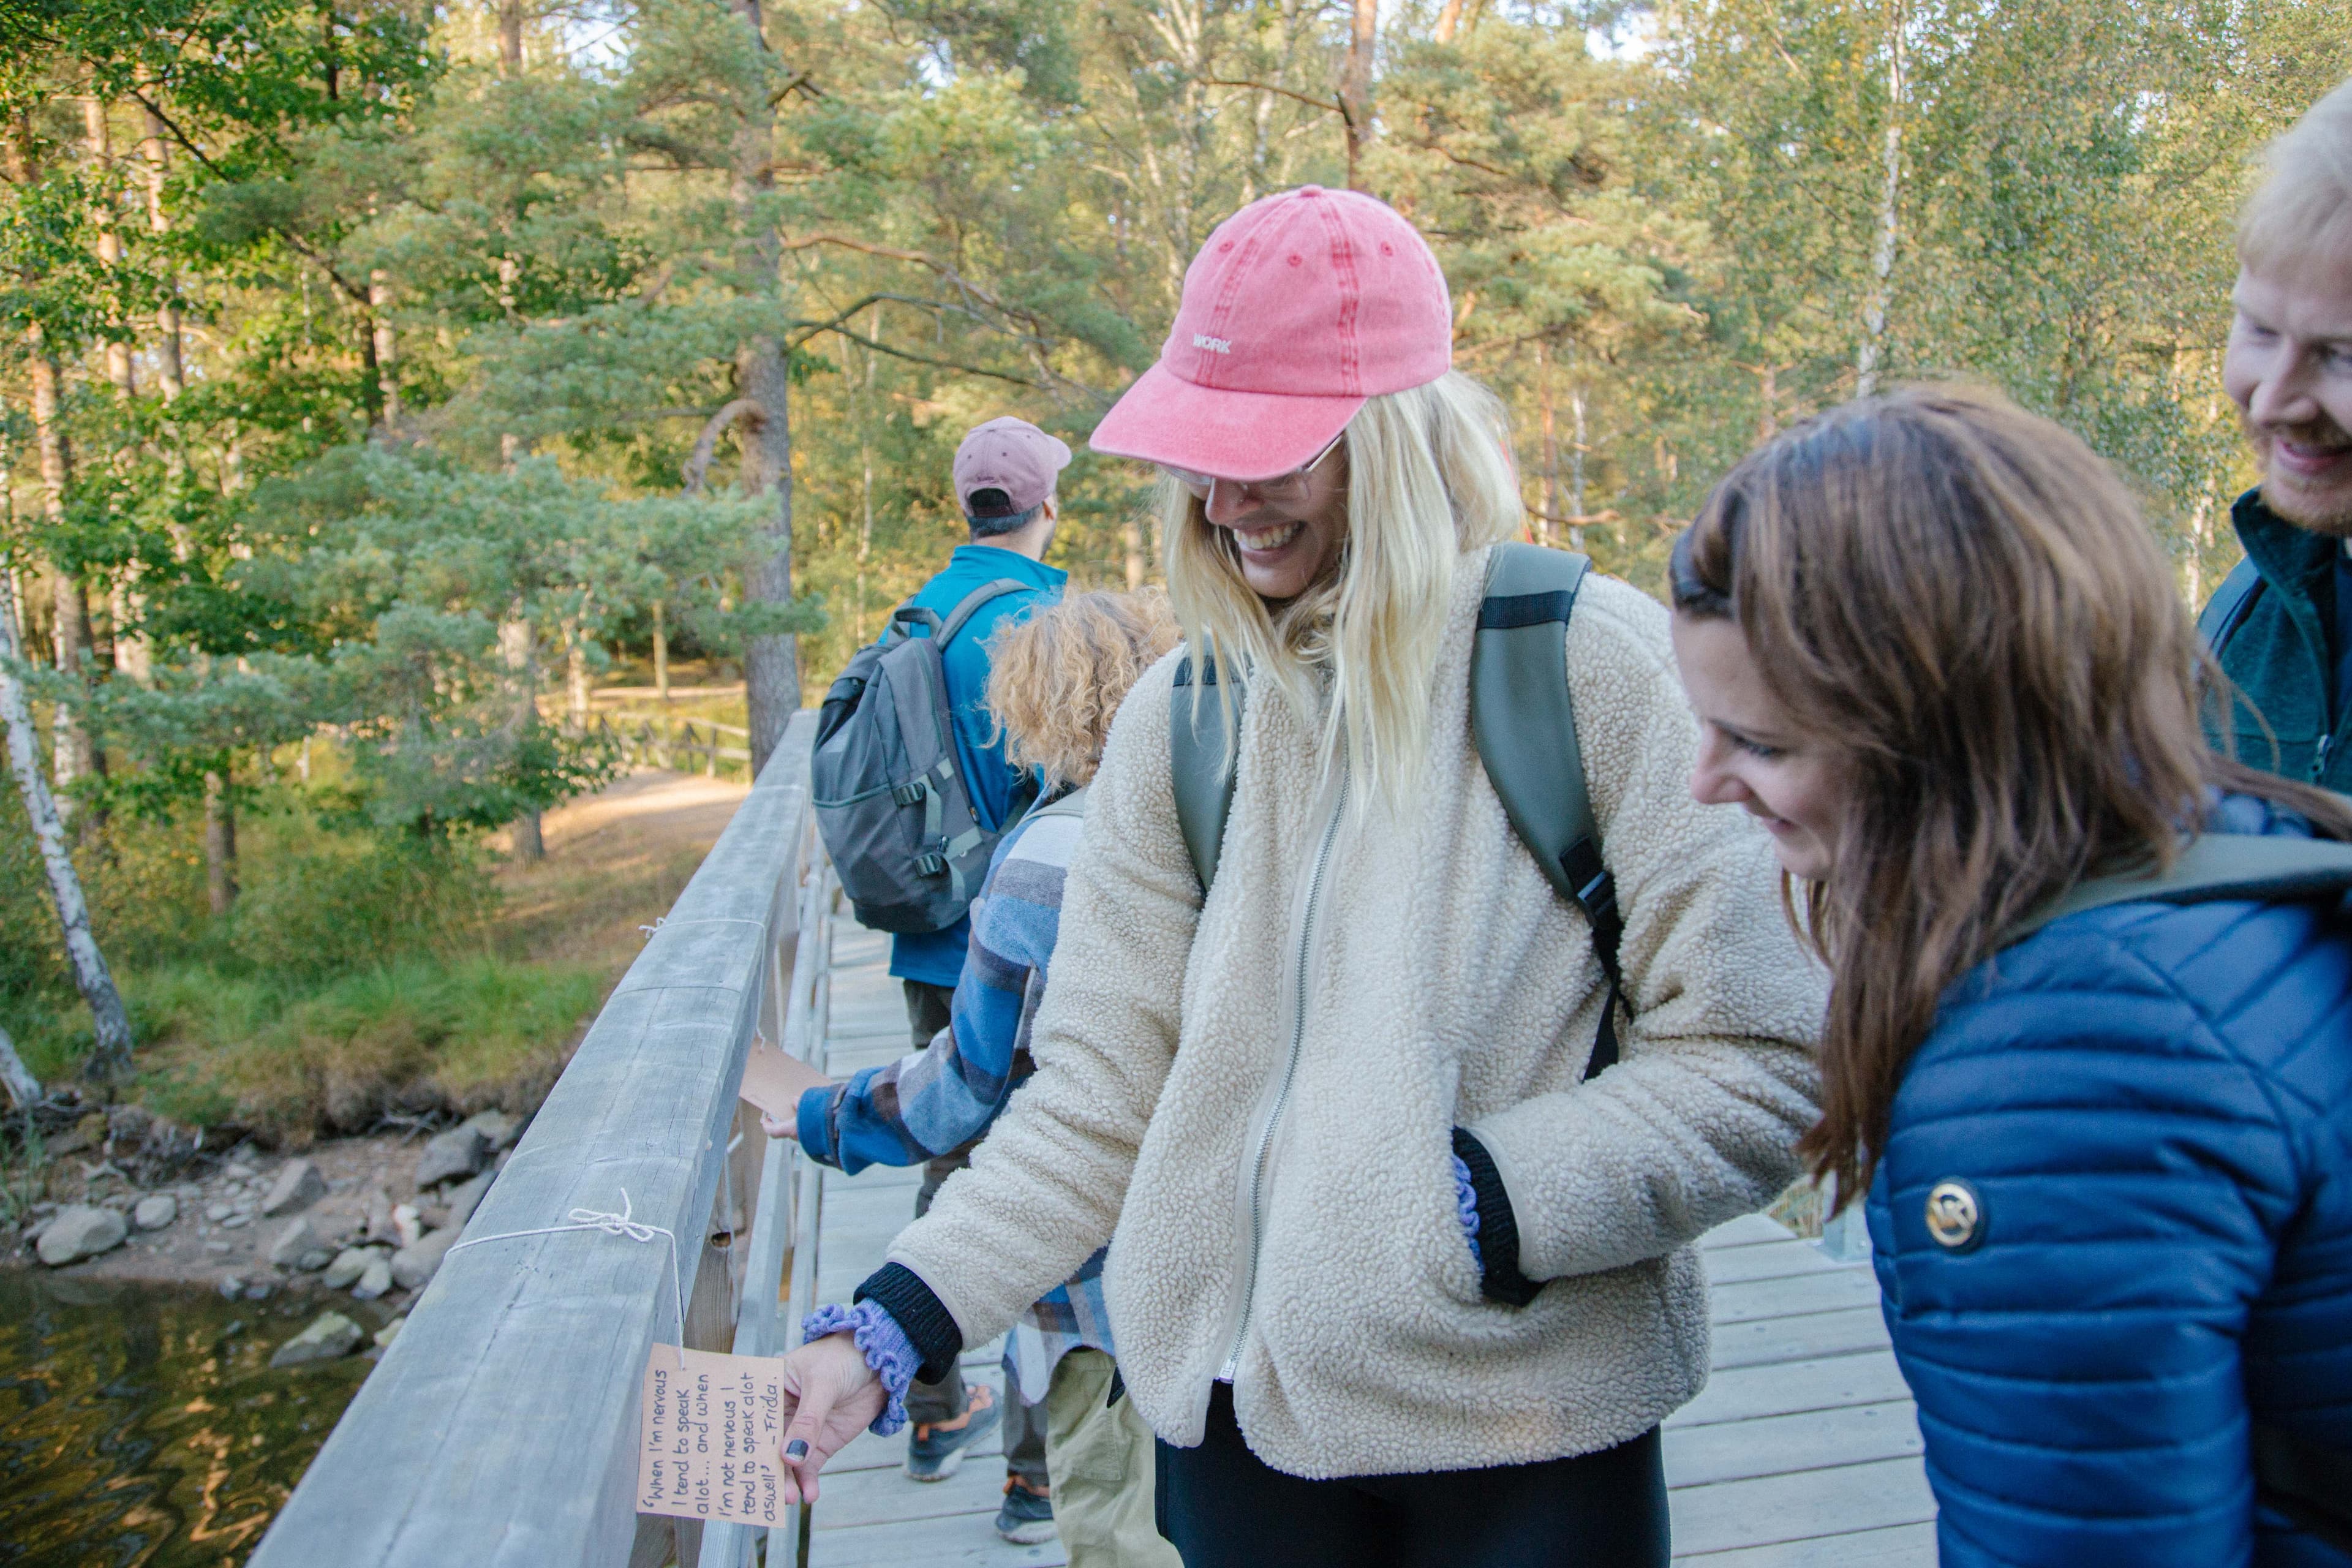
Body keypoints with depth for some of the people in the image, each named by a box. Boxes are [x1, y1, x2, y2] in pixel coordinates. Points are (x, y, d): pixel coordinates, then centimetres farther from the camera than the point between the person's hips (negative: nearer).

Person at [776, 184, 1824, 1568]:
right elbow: (1101, 1092, 0)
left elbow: (1765, 1067, -11)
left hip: (1524, 1432, -3)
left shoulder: (1591, 664, -12)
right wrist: (890, 1330, -8)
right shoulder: (1181, 716, 0)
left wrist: (1470, 1207, -17)